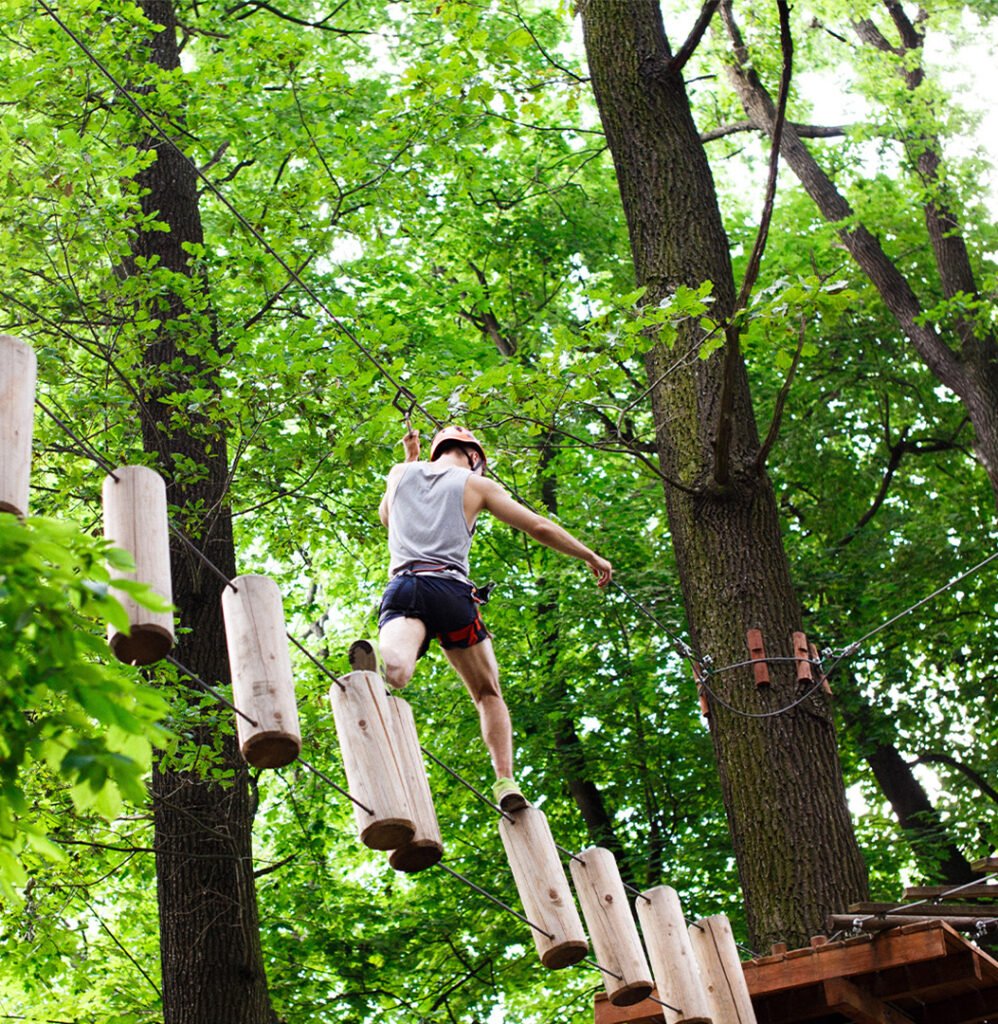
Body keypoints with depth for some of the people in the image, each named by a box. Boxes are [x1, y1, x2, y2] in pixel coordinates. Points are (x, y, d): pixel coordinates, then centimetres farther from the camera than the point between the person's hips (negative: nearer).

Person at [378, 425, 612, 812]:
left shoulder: (401, 473, 23)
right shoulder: (476, 484, 15)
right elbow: (539, 527, 14)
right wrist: (590, 556, 26)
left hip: (402, 586, 1)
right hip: (450, 589, -1)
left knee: (395, 672, -28)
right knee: (489, 695, 16)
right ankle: (505, 780, -2)